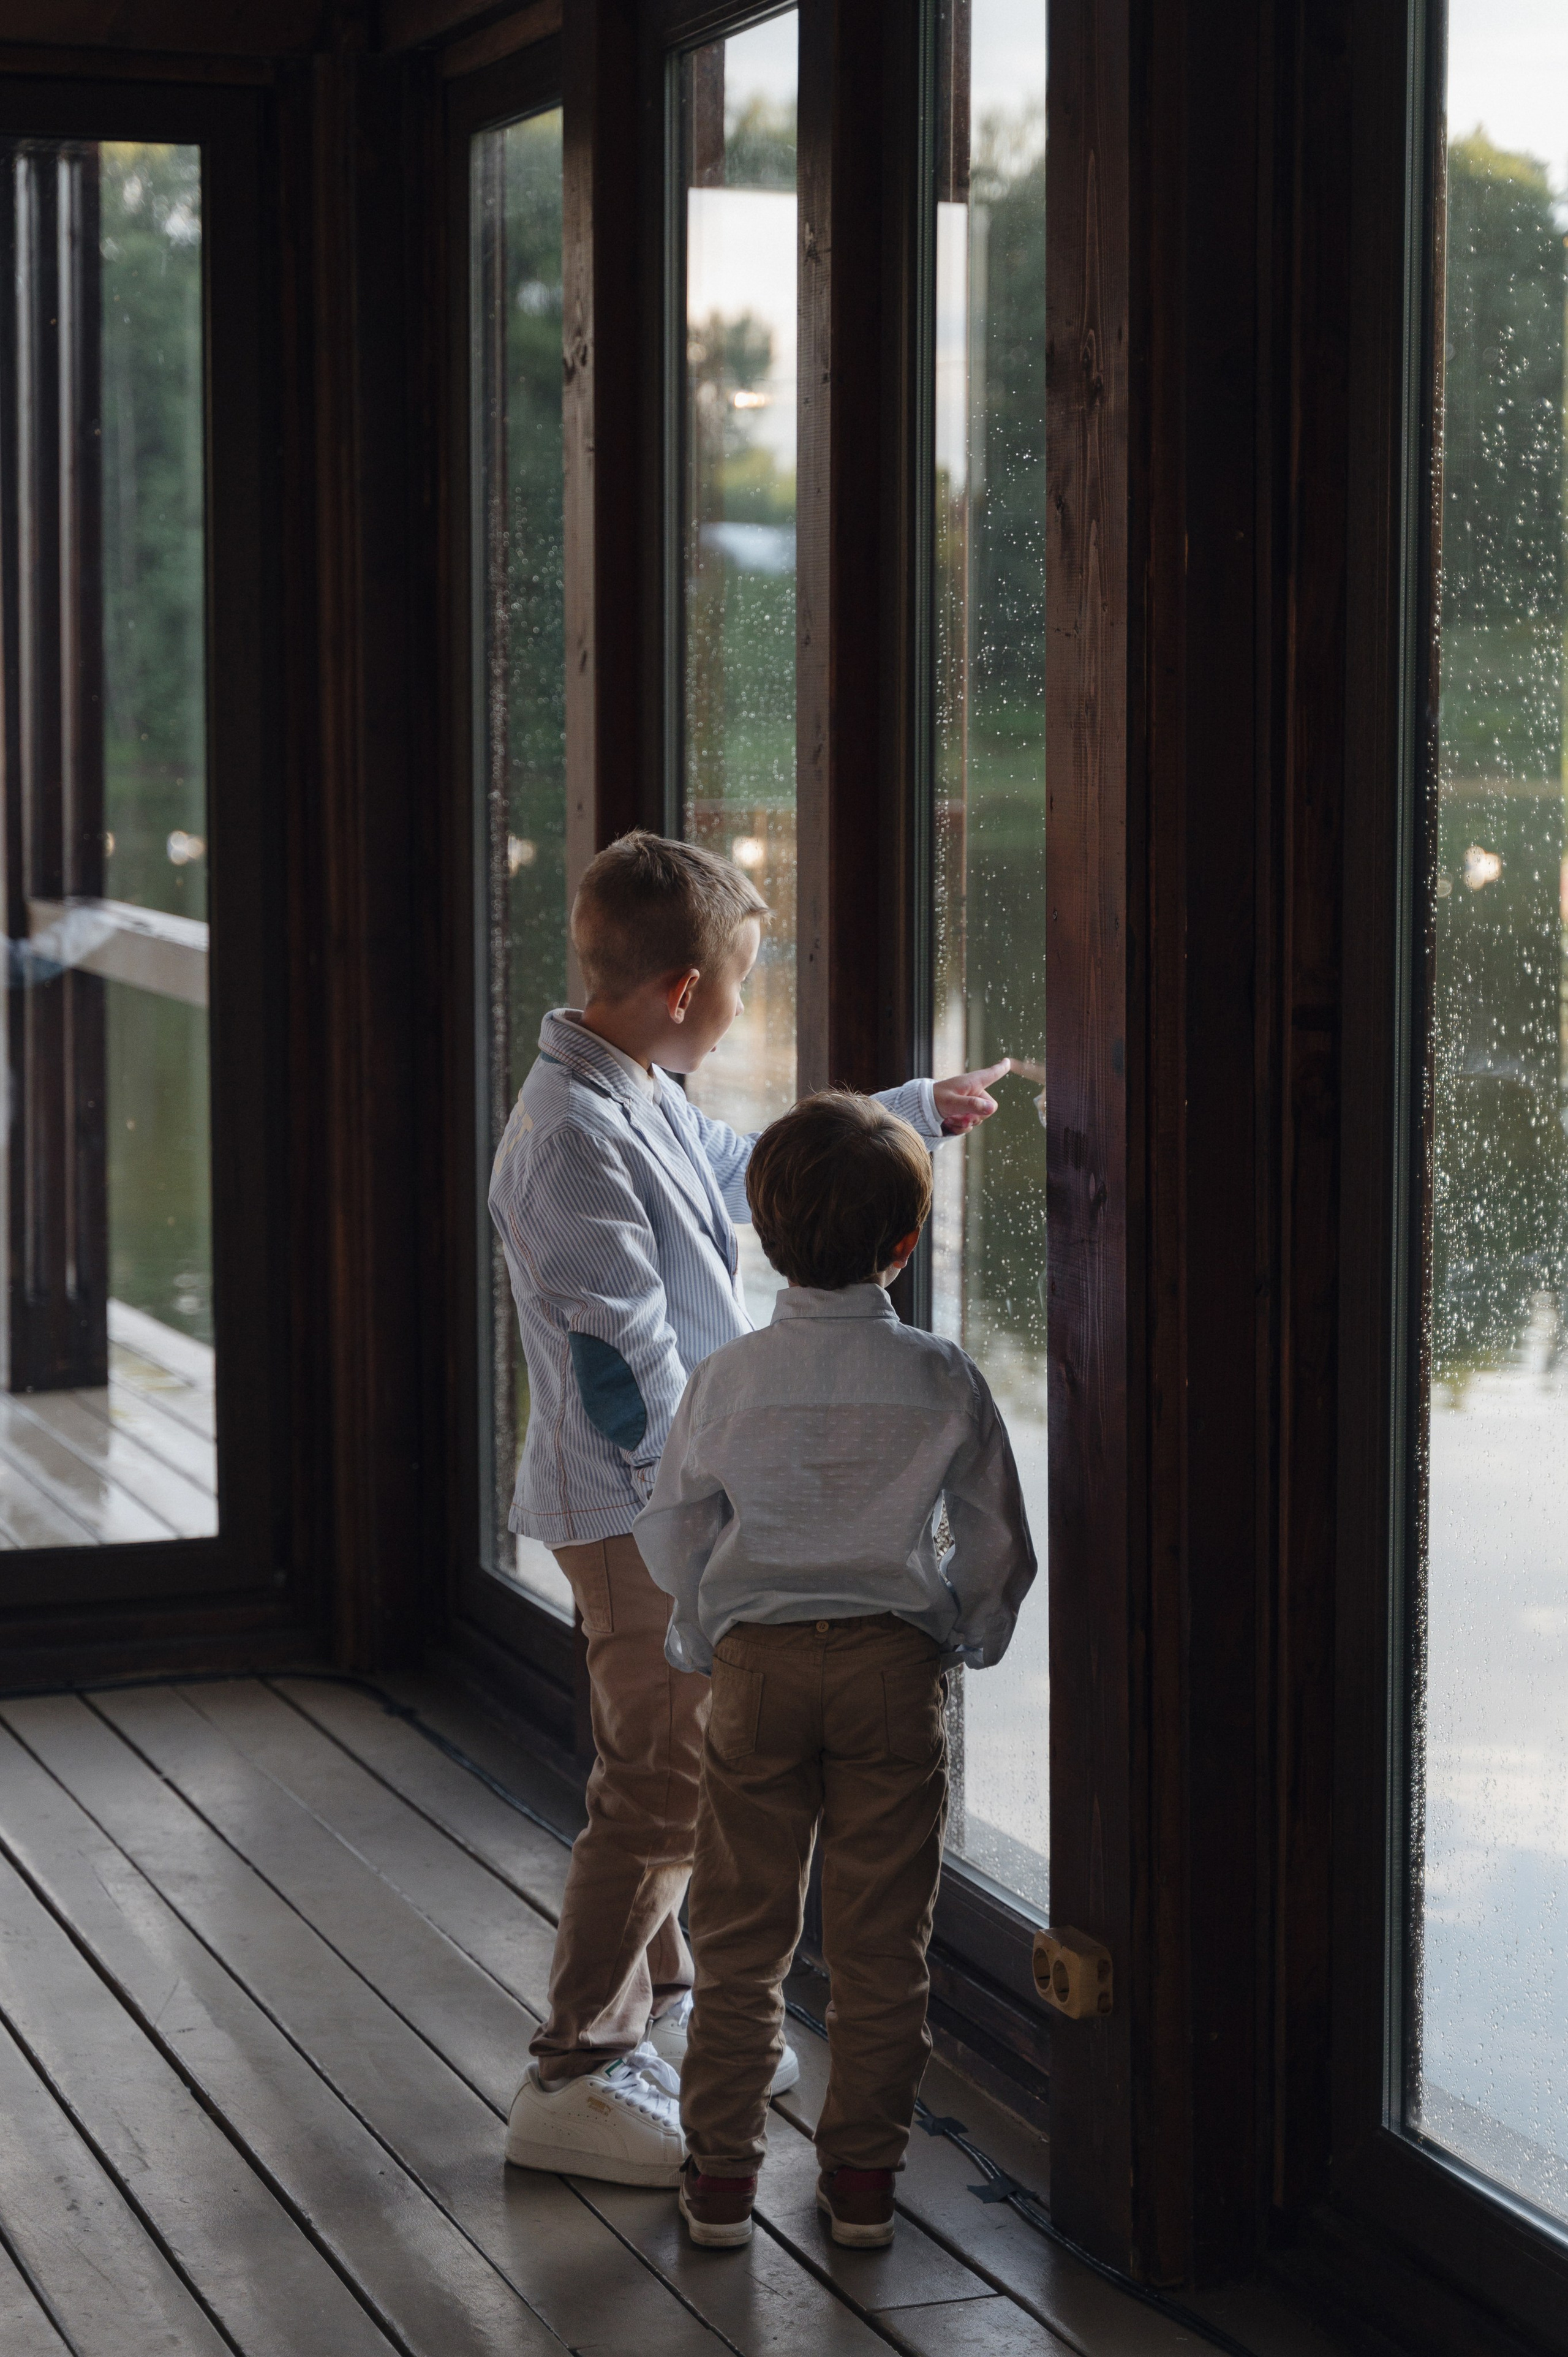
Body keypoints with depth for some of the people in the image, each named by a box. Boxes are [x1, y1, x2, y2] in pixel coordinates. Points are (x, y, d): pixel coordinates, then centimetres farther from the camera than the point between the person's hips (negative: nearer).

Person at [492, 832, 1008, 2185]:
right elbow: (621, 1361, -24)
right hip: (640, 1511, -10)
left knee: (673, 1769, 20)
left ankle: (659, 2011, 35)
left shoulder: (646, 1104, 9)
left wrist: (920, 1110, 41)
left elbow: (746, 1166, 31)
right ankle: (576, 2082, 1)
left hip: (680, 1501, 10)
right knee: (662, 1786, -7)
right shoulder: (576, 1136, -23)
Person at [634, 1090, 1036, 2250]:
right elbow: (998, 1546, 1)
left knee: (742, 1933, 9)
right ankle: (863, 2173, 14)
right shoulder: (942, 1379, -5)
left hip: (756, 1663, 0)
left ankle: (722, 2168, 13)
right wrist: (966, 1636, 18)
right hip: (895, 1665, 0)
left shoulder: (730, 1377, -4)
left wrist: (704, 1646, 20)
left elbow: (673, 1536, 5)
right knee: (881, 1935, 8)